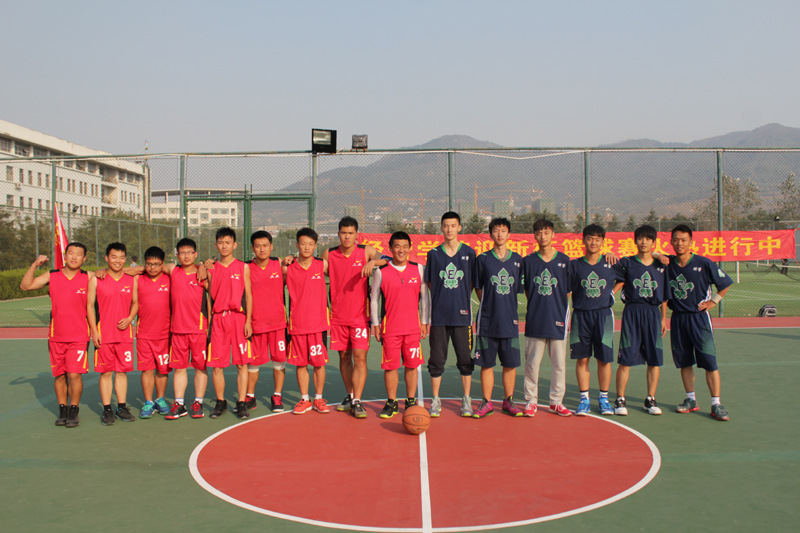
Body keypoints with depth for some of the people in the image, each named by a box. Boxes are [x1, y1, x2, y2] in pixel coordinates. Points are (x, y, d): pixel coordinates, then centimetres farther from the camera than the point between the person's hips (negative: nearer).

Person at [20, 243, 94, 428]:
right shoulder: (52, 276, 5)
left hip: (79, 336, -2)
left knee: (74, 375, -7)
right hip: (56, 336, 2)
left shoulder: (88, 277, 1)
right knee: (59, 375, 8)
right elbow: (25, 285, 1)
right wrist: (35, 265, -7)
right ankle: (62, 409, 22)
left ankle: (74, 411, 7)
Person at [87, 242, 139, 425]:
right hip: (103, 333, -2)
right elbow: (90, 305, 0)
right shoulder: (96, 280, -1)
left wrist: (129, 319, -5)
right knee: (106, 372, 2)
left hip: (125, 333, 2)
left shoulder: (131, 280, 6)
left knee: (122, 371, 7)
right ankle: (107, 410, 11)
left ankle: (122, 407, 17)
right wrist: (94, 331, -6)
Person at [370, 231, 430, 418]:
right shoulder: (381, 271, -1)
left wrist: (424, 322, 7)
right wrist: (375, 324, 2)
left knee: (412, 365, 7)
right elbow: (374, 299, 5)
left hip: (413, 327, 1)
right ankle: (391, 403, 16)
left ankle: (411, 401, 21)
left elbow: (425, 296, 9)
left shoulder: (418, 269, 4)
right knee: (390, 366, 3)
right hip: (390, 328, -1)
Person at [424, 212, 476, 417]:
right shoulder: (434, 254, 6)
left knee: (465, 359, 5)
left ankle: (467, 400, 17)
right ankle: (435, 401, 15)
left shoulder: (469, 253, 4)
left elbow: (473, 283, 9)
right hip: (439, 315, 0)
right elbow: (429, 283, 10)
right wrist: (443, 295, 1)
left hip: (462, 314, 0)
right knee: (436, 359, 5)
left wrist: (461, 295, 1)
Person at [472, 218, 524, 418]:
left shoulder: (517, 259, 6)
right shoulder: (483, 259, 2)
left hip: (510, 320, 2)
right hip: (487, 320, -1)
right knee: (486, 363, 3)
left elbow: (519, 289, 12)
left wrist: (510, 309, 6)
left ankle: (508, 401, 20)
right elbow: (478, 289, 7)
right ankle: (486, 403, 14)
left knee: (510, 363, 6)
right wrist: (490, 305, 2)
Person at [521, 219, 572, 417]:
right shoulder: (528, 261, 4)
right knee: (532, 362, 3)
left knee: (559, 363, 6)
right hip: (535, 320, 0)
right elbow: (526, 290, 10)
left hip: (558, 319, 0)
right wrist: (537, 305, 2)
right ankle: (531, 401, 15)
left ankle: (556, 401, 19)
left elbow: (567, 291, 6)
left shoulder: (564, 260, 3)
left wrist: (561, 312, 1)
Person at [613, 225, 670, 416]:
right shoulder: (626, 263, 3)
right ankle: (620, 399, 6)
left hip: (653, 314, 3)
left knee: (655, 359, 4)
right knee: (626, 359, -3)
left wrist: (663, 318, 11)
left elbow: (664, 296, 14)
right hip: (632, 312, -3)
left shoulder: (660, 266, 10)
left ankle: (650, 399, 17)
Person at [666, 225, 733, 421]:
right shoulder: (667, 264, 1)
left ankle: (716, 404, 2)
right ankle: (691, 400, 22)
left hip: (699, 318, -3)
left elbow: (726, 283, 4)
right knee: (684, 361, 9)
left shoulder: (704, 263, -6)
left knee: (709, 361, -5)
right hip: (678, 318, 3)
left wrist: (713, 301, -2)